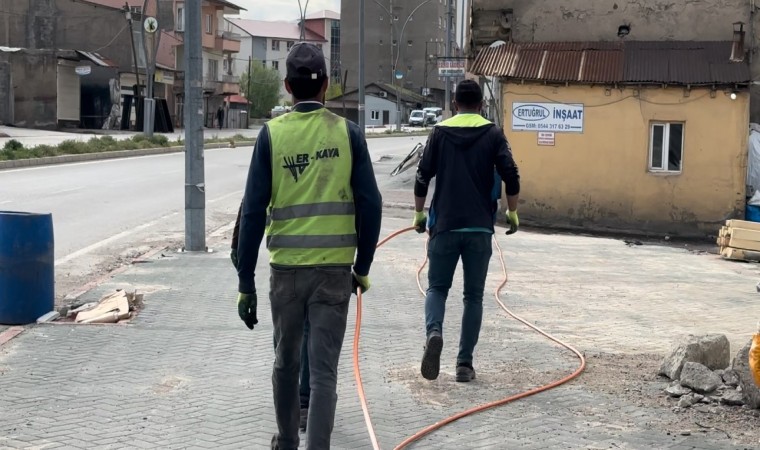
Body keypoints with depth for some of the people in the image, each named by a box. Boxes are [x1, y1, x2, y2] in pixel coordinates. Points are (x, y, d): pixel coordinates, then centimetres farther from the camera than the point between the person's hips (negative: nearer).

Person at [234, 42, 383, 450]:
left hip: (286, 267, 1)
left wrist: (245, 282, 0)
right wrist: (363, 267, 9)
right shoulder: (348, 134, -2)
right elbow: (370, 206, -4)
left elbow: (253, 211, -5)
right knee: (324, 370, 0)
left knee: (286, 360, 20)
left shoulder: (272, 134, -3)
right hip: (334, 268, -1)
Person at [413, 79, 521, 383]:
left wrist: (419, 213, 12)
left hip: (445, 225, 0)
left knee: (437, 287, 11)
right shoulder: (493, 134, 3)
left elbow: (423, 177, 1)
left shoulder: (440, 132, 4)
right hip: (480, 227, 0)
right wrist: (512, 213, 7)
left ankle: (433, 332, -19)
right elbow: (510, 176, -6)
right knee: (473, 295, 8)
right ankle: (464, 363, 6)